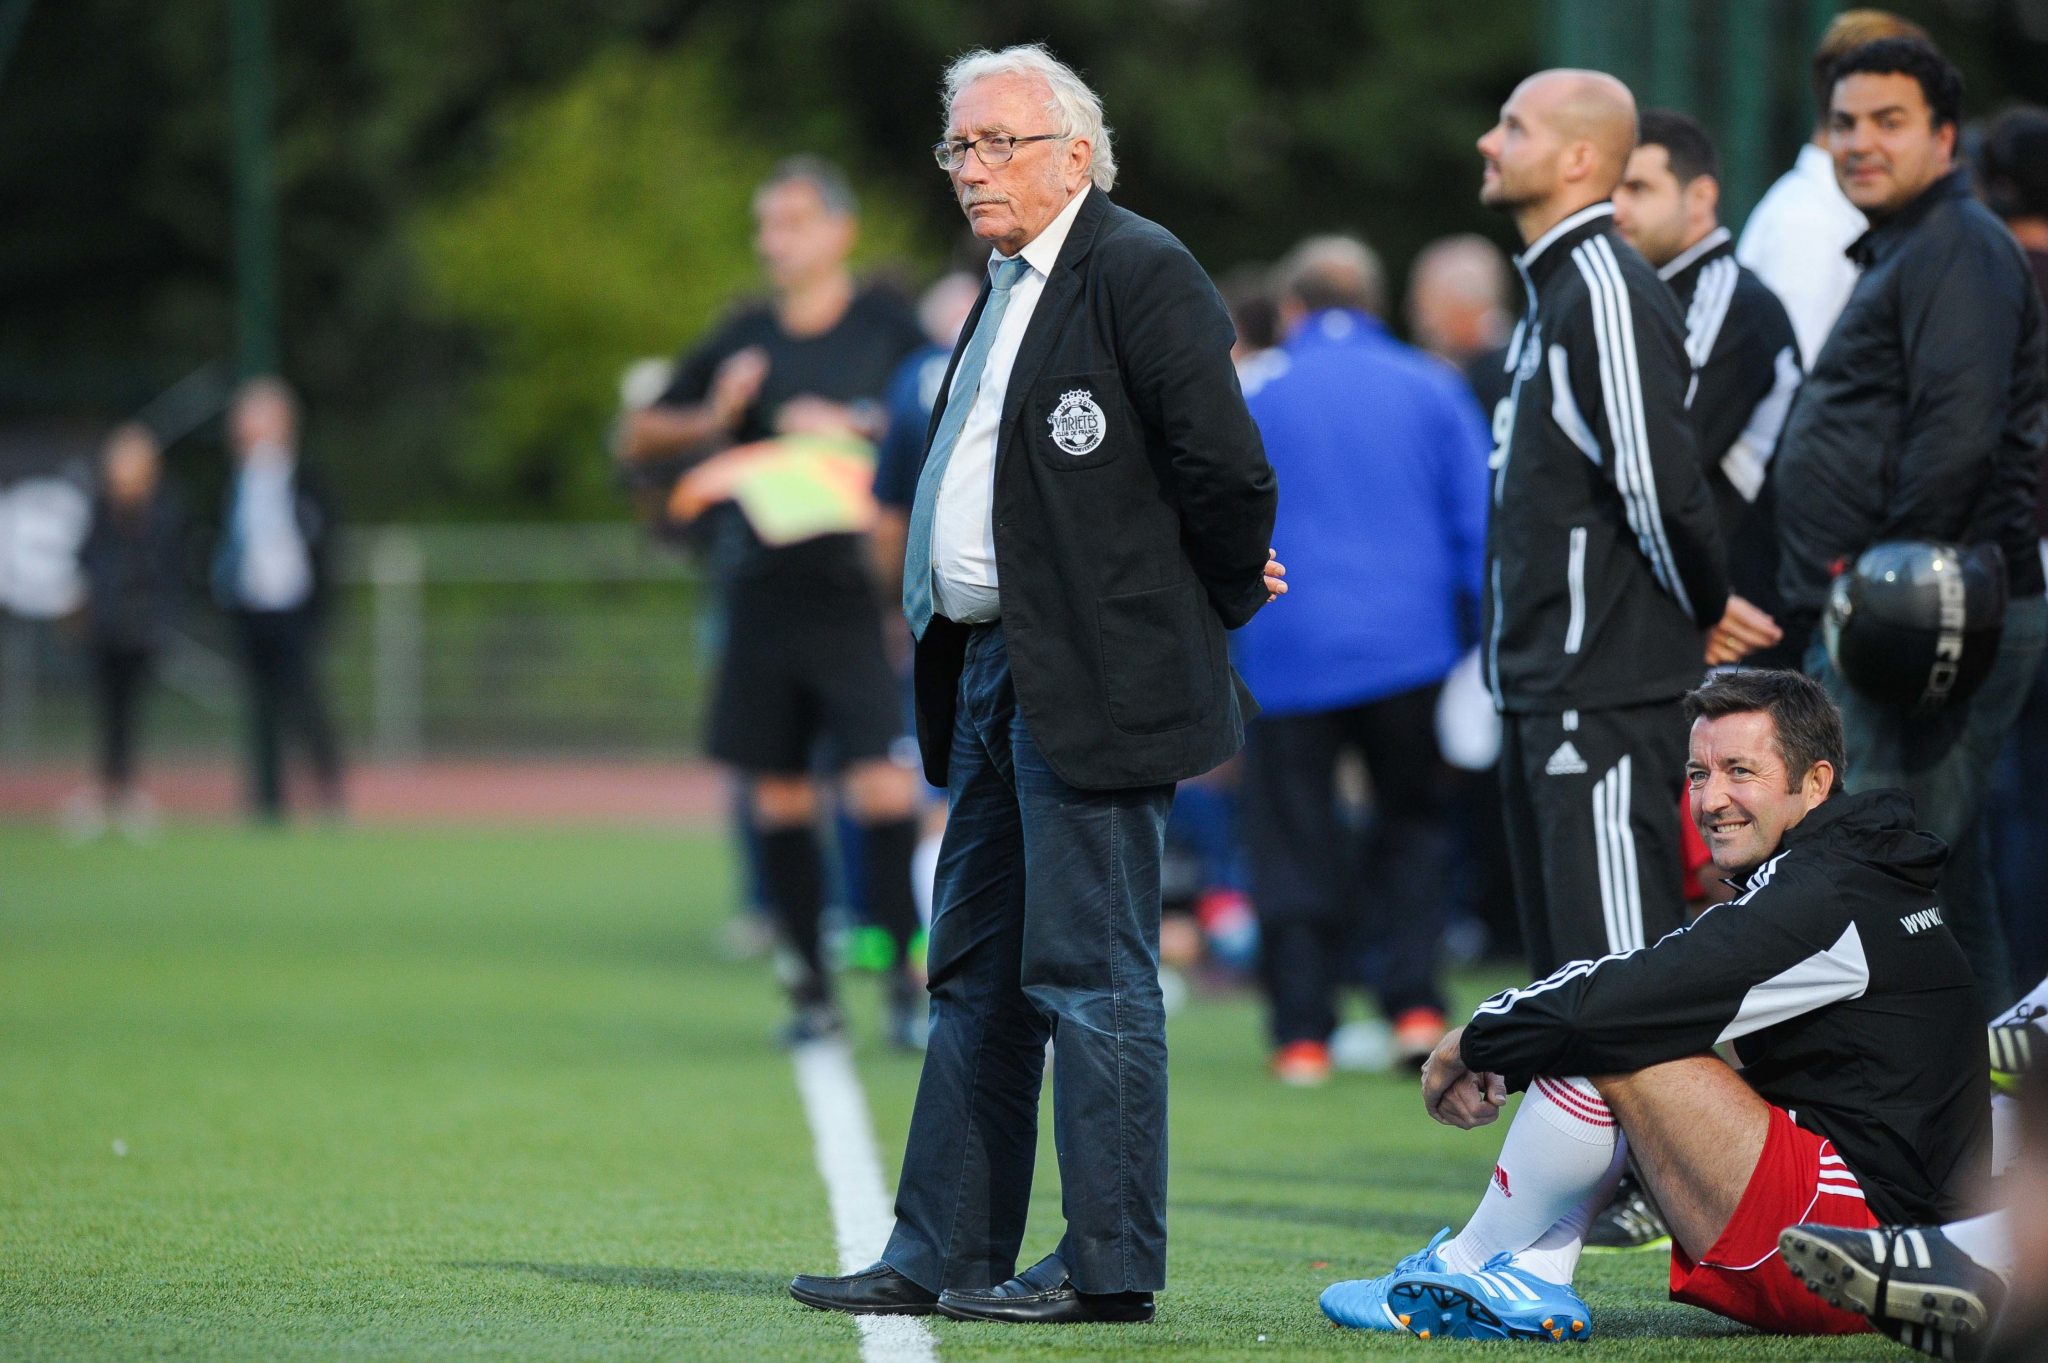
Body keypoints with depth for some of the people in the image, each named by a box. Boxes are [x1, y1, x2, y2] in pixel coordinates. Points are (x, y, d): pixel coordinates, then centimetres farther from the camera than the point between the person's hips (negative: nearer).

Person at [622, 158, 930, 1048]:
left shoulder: (888, 331, 1)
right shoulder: (745, 340, 12)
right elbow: (640, 439, 15)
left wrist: (854, 432, -14)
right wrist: (711, 421, -4)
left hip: (858, 595, -4)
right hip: (763, 596, 4)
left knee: (885, 789, -15)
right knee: (778, 800, 5)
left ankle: (907, 983, -9)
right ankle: (812, 991, 14)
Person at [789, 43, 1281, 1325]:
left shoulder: (1140, 272, -12)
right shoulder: (1009, 288, 18)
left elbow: (1229, 472, -16)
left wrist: (1221, 608, -4)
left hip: (1092, 687, -10)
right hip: (991, 671, 10)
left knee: (1089, 978, -6)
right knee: (977, 979, 13)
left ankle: (1111, 1265, -2)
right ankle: (942, 1256, 18)